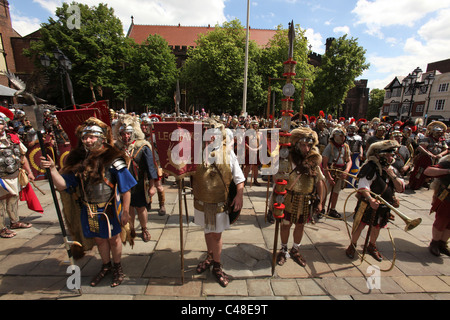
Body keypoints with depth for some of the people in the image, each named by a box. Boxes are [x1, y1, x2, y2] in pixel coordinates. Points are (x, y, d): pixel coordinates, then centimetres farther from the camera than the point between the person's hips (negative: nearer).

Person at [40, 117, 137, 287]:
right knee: (99, 239, 23)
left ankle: (117, 268, 41)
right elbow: (62, 185, -4)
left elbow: (126, 188, -17)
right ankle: (106, 266, 48)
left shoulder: (112, 160, -18)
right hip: (89, 210, 5)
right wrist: (52, 168, -20)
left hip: (109, 209, -4)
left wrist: (125, 211, -14)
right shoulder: (78, 160, -3)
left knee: (113, 238, 16)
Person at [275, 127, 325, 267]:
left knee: (300, 225, 17)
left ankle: (295, 250, 39)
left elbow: (319, 181, 5)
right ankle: (283, 250, 33)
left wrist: (319, 201, 5)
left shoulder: (314, 160, -3)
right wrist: (275, 196, -16)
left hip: (307, 200, 4)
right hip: (290, 199, -3)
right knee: (286, 224, 10)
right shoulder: (288, 158, -16)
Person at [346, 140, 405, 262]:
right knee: (360, 225, 2)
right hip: (368, 204, -6)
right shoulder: (371, 167, -18)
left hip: (384, 205, 7)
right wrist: (370, 199, -40)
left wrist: (392, 175, -14)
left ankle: (372, 247, 41)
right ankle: (352, 246, 22)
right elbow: (363, 186, -26)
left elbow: (400, 188, 0)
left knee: (377, 227, 19)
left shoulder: (392, 170, 5)